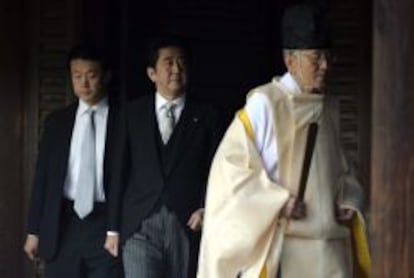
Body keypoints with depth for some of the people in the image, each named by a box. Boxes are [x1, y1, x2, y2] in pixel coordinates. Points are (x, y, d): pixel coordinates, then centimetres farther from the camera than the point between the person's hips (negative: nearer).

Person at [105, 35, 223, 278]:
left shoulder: (206, 116, 8)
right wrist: (114, 226, 7)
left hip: (187, 227, 0)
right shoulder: (134, 113, 10)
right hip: (140, 226, 0)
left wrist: (206, 209, -11)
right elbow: (121, 170, 9)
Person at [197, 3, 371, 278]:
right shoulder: (265, 102, -6)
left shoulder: (328, 107, 13)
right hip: (277, 245, -5)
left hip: (330, 244, 6)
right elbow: (230, 163, -9)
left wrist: (348, 200, 6)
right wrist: (278, 201, -16)